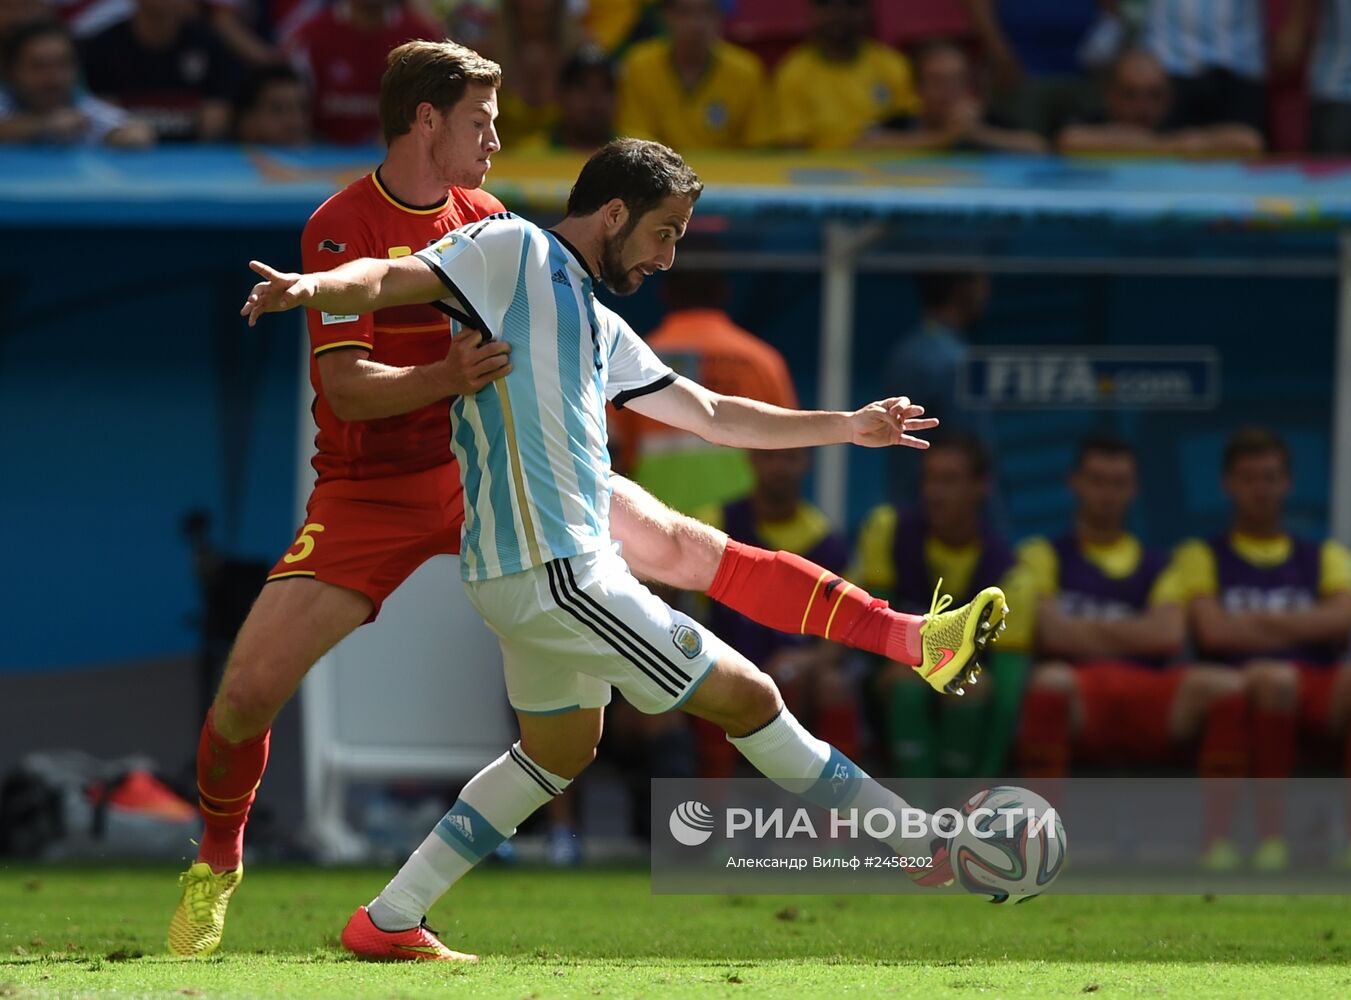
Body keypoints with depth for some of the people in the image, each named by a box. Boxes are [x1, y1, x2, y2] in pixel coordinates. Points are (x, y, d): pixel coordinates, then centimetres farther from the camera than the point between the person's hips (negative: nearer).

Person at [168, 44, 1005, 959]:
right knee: (249, 688, -14)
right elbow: (347, 387, -22)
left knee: (681, 546, -5)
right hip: (372, 495, -4)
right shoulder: (342, 226, -14)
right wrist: (444, 379, -40)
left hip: (491, 469, 4)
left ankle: (911, 640, -6)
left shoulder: (481, 216, 5)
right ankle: (218, 865, 14)